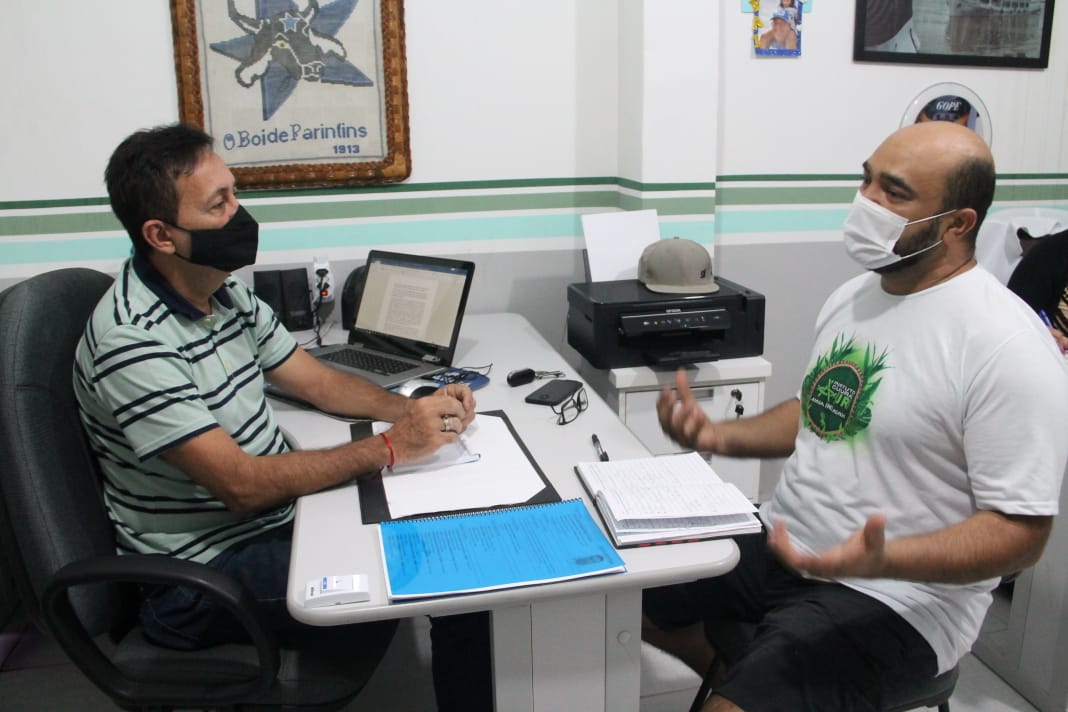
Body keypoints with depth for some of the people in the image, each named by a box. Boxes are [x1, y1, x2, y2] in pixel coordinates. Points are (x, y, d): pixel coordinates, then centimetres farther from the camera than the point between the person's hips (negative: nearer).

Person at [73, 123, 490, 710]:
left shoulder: (226, 294, 4)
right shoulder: (130, 341, -24)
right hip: (205, 578, -8)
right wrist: (390, 447, -24)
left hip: (275, 519, 8)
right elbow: (242, 484, -27)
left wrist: (414, 410, -7)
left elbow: (319, 381, 10)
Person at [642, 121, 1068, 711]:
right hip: (779, 541, 8)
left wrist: (880, 561, -33)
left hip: (891, 597, -7)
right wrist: (720, 437, 1)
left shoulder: (1008, 347, -19)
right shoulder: (852, 296, 5)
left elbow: (1020, 531, -18)